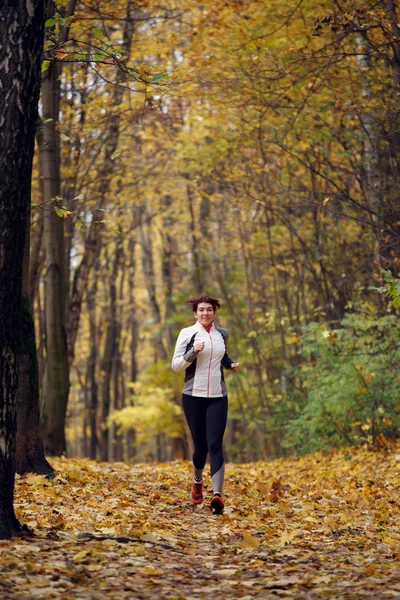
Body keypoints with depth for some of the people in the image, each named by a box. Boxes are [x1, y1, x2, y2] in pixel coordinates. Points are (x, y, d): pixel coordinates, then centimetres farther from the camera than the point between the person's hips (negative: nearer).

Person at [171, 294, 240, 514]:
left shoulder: (222, 334, 9)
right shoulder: (188, 334, -1)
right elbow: (175, 365, -4)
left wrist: (231, 364, 8)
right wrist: (193, 352, -20)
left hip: (217, 397, 2)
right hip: (193, 396, -2)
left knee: (215, 444, -11)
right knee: (200, 445, 6)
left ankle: (217, 494, -22)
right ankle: (197, 481, 37)